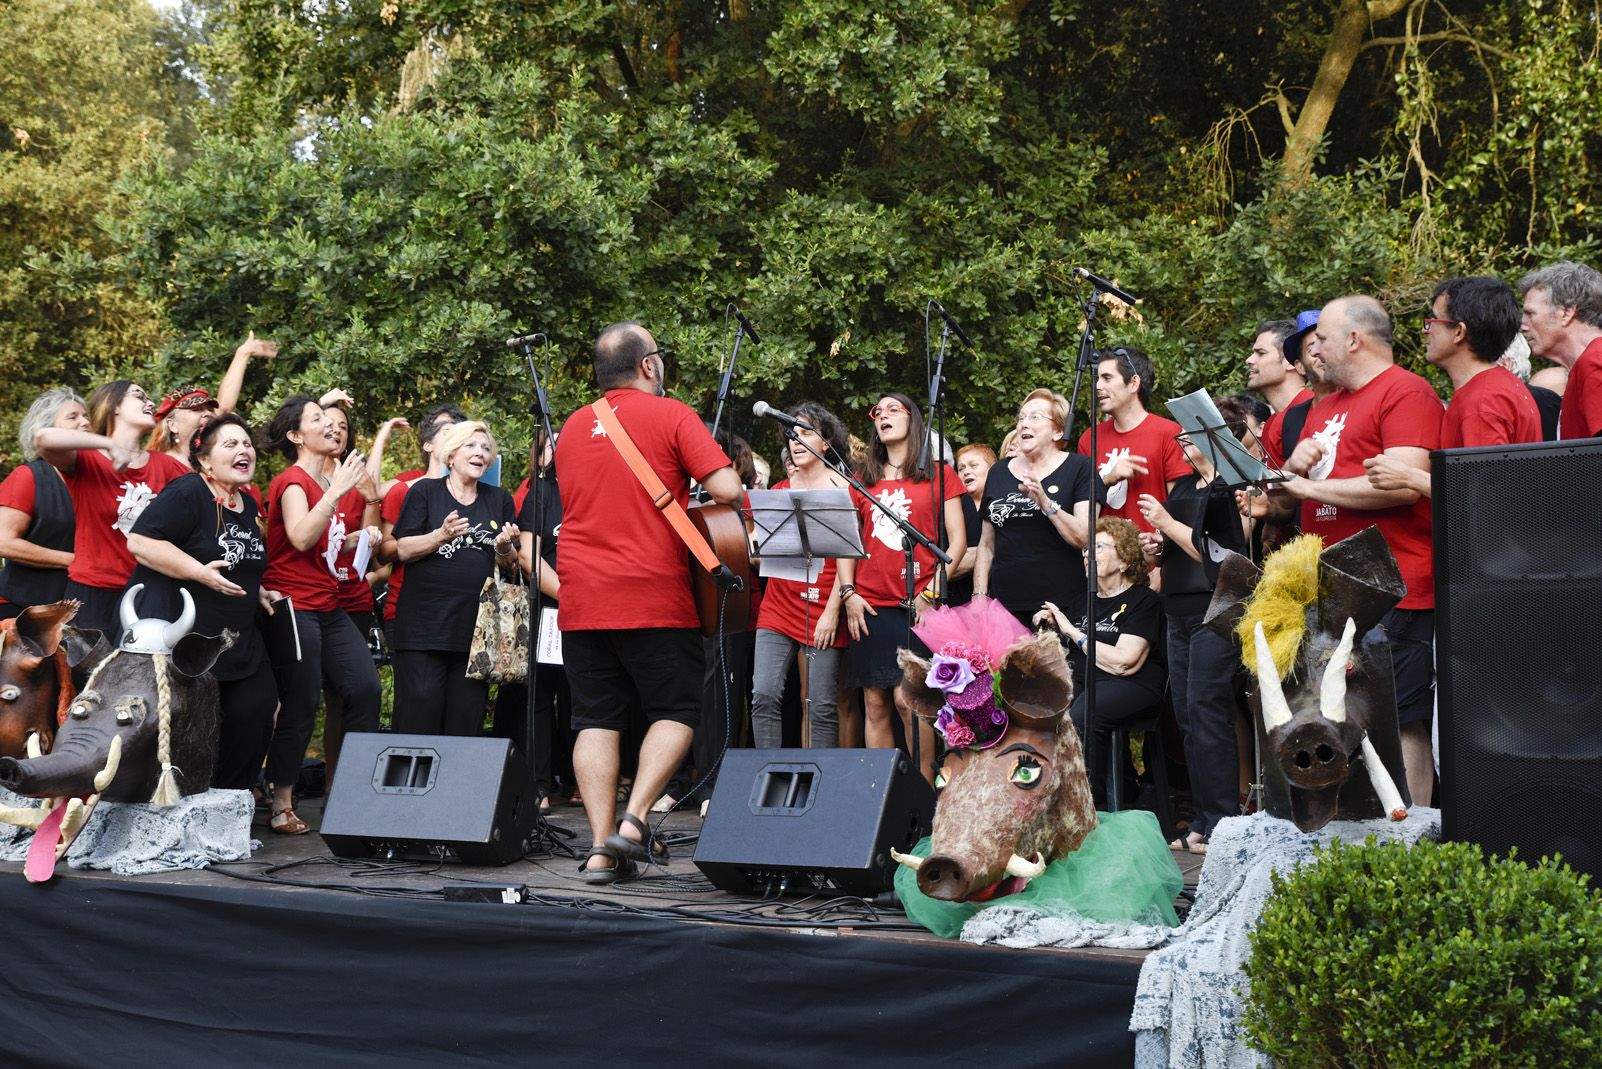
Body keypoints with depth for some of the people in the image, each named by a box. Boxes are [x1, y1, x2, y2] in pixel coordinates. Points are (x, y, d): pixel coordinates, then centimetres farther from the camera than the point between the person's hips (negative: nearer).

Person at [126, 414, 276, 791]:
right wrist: (199, 572, -24)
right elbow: (140, 541, -21)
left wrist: (257, 592, 15)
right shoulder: (186, 493, -12)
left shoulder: (248, 505, 15)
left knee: (257, 710, 2)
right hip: (181, 631, -8)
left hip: (237, 639, 8)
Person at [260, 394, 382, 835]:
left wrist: (372, 503, 8)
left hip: (329, 609, 8)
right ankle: (281, 806, 2)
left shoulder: (340, 482, 15)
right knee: (301, 707, -7)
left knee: (366, 690, 0)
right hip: (293, 607, -8)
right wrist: (337, 490, -24)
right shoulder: (293, 480, -9)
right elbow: (302, 537, -25)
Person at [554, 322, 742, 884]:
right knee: (675, 711, 7)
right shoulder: (671, 415, -3)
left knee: (596, 719, 6)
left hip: (581, 600, 4)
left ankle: (601, 847, -1)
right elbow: (727, 489, -13)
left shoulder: (571, 428, 13)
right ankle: (634, 820, -9)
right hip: (655, 600, -4)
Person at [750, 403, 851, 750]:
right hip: (778, 608, 4)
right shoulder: (779, 491, 14)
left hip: (823, 613, -4)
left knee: (822, 707, -3)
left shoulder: (843, 489, 0)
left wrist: (832, 611, -12)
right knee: (764, 696, -8)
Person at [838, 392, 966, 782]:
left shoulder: (938, 476, 7)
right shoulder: (864, 481, 17)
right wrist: (848, 592, 1)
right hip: (870, 605, 3)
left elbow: (957, 542, 2)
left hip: (917, 607, -3)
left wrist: (930, 592, -8)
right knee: (875, 705, 1)